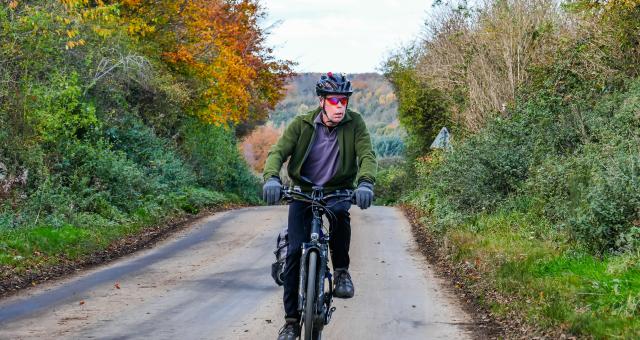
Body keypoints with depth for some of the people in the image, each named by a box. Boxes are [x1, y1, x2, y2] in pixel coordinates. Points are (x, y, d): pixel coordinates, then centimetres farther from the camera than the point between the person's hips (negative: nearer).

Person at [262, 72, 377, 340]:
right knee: (295, 251, -11)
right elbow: (278, 152, -19)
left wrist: (365, 183, -40)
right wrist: (271, 178, -40)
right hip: (303, 190, 0)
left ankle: (341, 271, -14)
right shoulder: (302, 124, -11)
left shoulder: (354, 123, -11)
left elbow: (367, 155, -20)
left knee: (339, 213, -37)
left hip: (338, 190, 0)